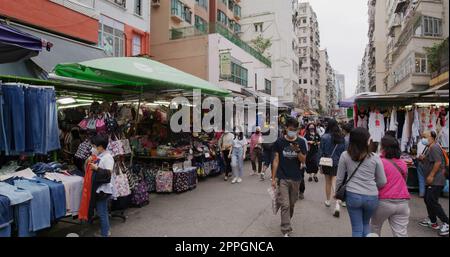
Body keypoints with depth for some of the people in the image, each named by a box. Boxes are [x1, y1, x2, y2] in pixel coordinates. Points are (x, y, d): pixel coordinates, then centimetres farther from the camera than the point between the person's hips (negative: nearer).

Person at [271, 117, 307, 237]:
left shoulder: (301, 142, 1)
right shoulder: (279, 142, -3)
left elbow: (303, 161, 1)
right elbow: (276, 160, -1)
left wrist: (298, 151, -19)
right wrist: (273, 178, -2)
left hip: (296, 178, 3)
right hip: (282, 178, -2)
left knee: (292, 204, 14)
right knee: (285, 205, -6)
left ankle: (286, 223, 37)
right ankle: (286, 231, 0)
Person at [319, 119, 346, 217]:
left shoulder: (324, 137, -10)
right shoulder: (341, 138, -3)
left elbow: (321, 152, -6)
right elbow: (344, 151, 4)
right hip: (338, 163, 1)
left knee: (328, 183, 17)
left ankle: (328, 201, 34)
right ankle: (337, 203, -18)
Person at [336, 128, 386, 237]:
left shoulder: (345, 155, -6)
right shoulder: (375, 158, -5)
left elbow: (339, 178, 0)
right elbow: (382, 182, 1)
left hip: (352, 195, -1)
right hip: (371, 197, 1)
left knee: (357, 229, 13)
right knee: (366, 224, 27)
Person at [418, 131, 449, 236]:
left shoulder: (434, 147, -14)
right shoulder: (428, 149, 17)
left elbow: (438, 162, -23)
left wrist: (431, 176, -23)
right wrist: (422, 159, 2)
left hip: (436, 181, -10)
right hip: (431, 181, 10)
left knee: (432, 201, -11)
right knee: (427, 200, 15)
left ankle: (446, 223, -3)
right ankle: (432, 221, 25)